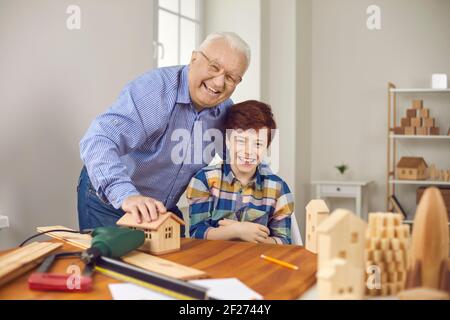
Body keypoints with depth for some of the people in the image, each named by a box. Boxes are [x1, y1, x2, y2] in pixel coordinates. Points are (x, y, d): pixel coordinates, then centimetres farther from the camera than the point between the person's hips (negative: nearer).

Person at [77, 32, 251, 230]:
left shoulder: (225, 110, -6)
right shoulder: (154, 89, -28)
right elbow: (99, 140, -42)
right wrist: (126, 195, -58)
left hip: (160, 208, 6)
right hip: (108, 200, -5)